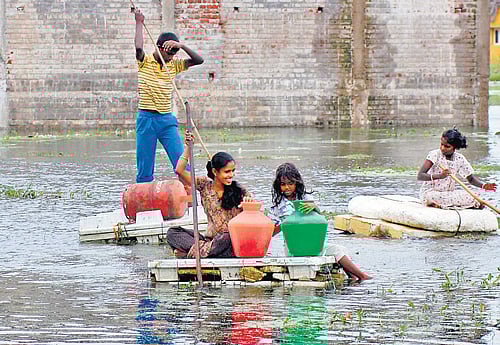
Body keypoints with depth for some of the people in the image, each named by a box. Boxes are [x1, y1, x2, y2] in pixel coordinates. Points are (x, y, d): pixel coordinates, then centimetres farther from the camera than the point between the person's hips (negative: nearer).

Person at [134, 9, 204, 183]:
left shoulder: (174, 65, 8)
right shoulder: (145, 62, -2)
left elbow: (199, 60, -2)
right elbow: (139, 48, -23)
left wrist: (182, 45, -14)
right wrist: (139, 23, -17)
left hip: (167, 120, 3)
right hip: (146, 118, -3)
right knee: (145, 170, 0)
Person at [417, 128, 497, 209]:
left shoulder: (459, 159, 1)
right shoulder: (434, 154, -12)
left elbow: (471, 178, 9)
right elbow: (419, 176, -21)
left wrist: (483, 186, -13)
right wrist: (439, 176, -37)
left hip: (449, 193, 4)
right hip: (430, 192, -4)